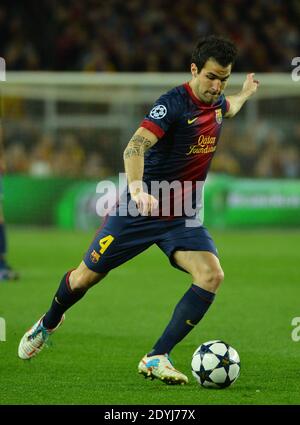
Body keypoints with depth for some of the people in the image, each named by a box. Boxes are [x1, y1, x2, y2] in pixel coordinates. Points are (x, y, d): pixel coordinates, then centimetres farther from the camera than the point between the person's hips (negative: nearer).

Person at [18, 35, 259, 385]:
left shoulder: (216, 102, 2)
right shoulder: (174, 103, -22)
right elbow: (136, 146, -37)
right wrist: (136, 186, -53)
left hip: (183, 218, 5)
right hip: (140, 210, -5)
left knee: (211, 275, -20)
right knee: (86, 277, 8)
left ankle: (156, 358, -18)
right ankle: (48, 323, 42)